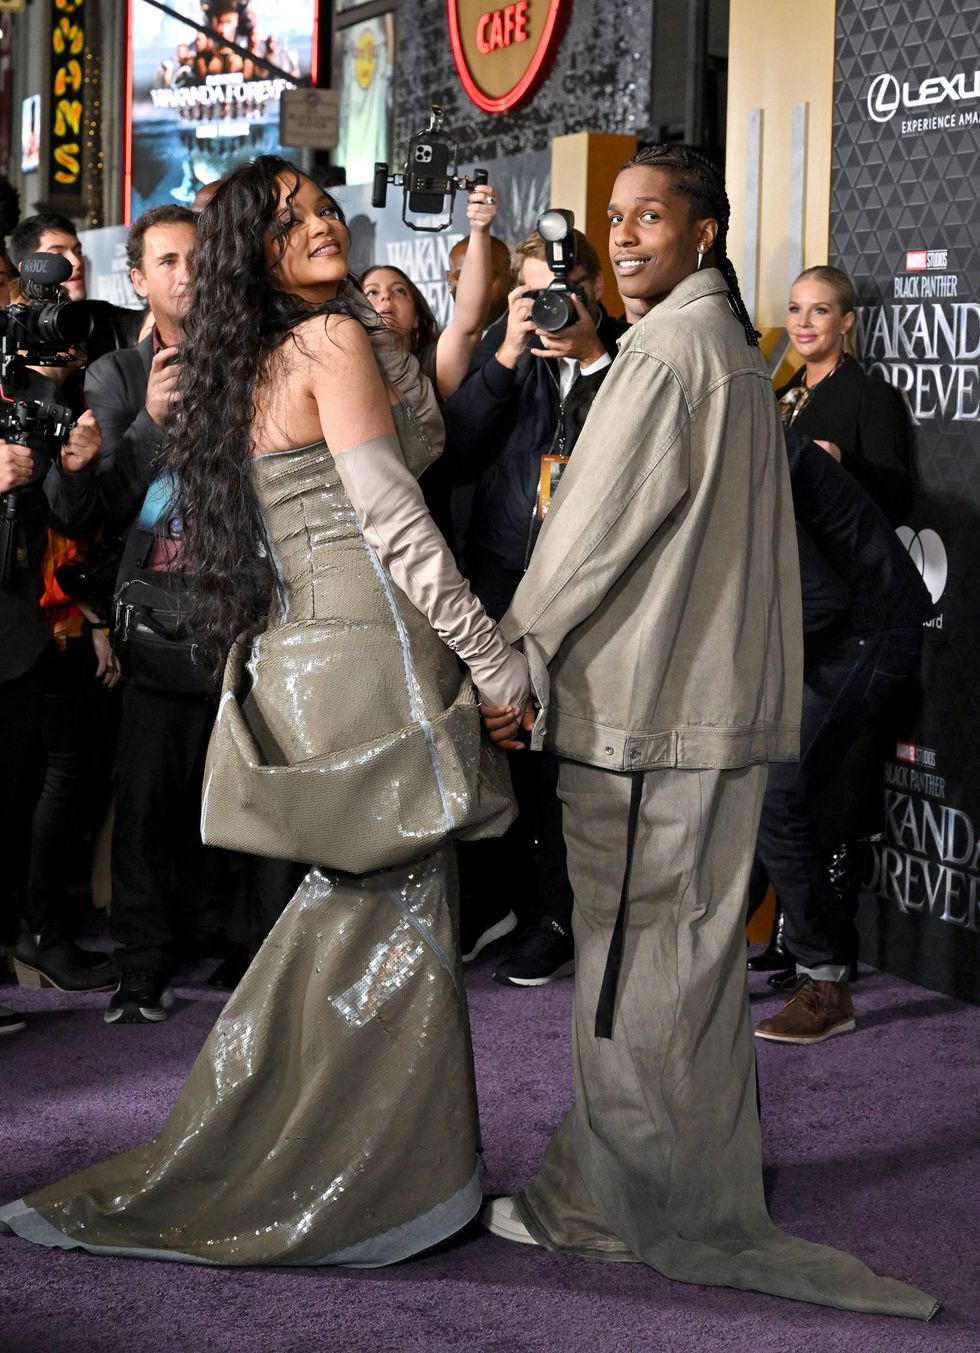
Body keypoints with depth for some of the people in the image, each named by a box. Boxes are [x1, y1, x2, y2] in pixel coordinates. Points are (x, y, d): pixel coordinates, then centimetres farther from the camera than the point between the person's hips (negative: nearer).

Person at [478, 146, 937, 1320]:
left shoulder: (666, 353, -14)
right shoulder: (731, 346, 18)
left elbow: (595, 529, -16)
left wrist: (517, 661, -7)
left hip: (645, 705, -10)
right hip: (715, 696, 10)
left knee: (636, 964, -2)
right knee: (694, 952, 15)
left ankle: (615, 1203, 9)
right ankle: (709, 1196, 26)